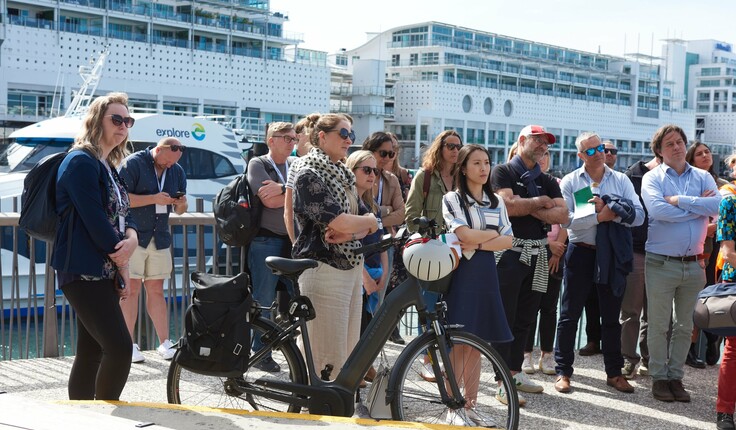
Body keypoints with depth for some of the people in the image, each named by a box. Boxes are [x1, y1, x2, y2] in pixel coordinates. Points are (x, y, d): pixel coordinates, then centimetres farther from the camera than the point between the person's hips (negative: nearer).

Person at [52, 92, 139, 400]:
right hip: (83, 271, -9)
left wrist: (132, 238, -10)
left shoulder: (109, 167, 18)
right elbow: (94, 219, -17)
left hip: (103, 272, 9)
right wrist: (122, 262, -8)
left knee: (92, 352, 10)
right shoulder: (81, 161, -11)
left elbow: (123, 212, 13)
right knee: (120, 347, -15)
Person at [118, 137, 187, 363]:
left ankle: (164, 343, 9)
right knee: (132, 289, -4)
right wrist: (154, 199, -19)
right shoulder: (133, 163, -7)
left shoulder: (177, 171, 11)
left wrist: (181, 204, -7)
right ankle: (129, 345, 1)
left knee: (156, 290, 8)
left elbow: (180, 210, 17)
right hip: (133, 236, -5)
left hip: (160, 238, 5)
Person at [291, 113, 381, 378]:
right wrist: (371, 221, -1)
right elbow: (341, 222, -20)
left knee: (348, 351, 11)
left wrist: (348, 233, -12)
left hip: (351, 267, 9)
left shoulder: (342, 175, 16)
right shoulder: (309, 176, -10)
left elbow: (364, 229, 10)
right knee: (327, 358, -7)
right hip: (323, 269, -9)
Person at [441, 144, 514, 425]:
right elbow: (465, 235, -15)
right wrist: (493, 233, 0)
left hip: (486, 273, 5)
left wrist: (478, 243, -11)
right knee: (458, 342, -5)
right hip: (461, 273, -5)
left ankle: (469, 406, 16)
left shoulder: (496, 202, 14)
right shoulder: (453, 199, -1)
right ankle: (453, 408, 4)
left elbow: (508, 241, 4)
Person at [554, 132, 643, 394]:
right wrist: (599, 215, -17)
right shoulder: (570, 181, 1)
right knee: (569, 314, 3)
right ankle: (563, 371, 13)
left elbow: (638, 215, -5)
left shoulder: (621, 180, 6)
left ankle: (614, 372, 23)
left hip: (612, 255, 2)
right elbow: (565, 219, -12)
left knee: (612, 316, 11)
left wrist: (609, 209, -17)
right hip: (581, 252, -2)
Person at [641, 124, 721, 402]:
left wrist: (679, 201, -15)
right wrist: (698, 206, -10)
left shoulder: (703, 177, 7)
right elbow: (657, 209, -20)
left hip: (694, 264, 3)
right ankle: (659, 377, 15)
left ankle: (676, 377, 21)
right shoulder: (652, 178, -1)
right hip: (661, 263, -3)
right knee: (658, 325, 4)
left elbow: (717, 206, -12)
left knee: (685, 326, 11)